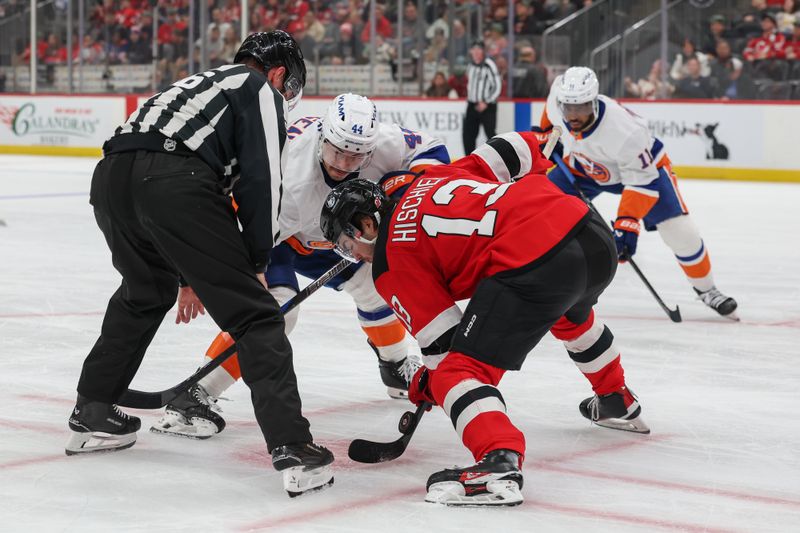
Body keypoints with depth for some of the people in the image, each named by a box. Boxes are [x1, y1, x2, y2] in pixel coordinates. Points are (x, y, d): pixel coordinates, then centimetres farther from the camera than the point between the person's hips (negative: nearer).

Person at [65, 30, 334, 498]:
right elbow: (261, 182, 2)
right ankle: (293, 450, -10)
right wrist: (257, 263, 12)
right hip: (171, 183, -8)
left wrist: (188, 276, 47)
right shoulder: (262, 91, 16)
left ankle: (92, 414, 39)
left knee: (145, 295, 34)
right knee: (254, 313, -2)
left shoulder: (201, 83, 39)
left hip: (111, 177, 8)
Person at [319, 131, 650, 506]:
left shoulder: (390, 261, 6)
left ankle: (500, 463, -24)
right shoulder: (435, 177, 24)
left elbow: (442, 340, 5)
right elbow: (517, 148, 21)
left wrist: (426, 384, 23)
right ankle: (618, 404, 61)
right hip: (593, 234, 9)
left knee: (459, 370, -2)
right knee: (572, 317, 41)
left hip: (534, 267, -9)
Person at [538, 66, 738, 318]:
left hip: (643, 164, -5)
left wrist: (626, 224, -40)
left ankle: (706, 289, 7)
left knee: (678, 229, -16)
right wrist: (547, 132, 11)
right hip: (587, 164, 5)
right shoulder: (557, 95, -27)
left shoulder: (624, 130, -42)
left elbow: (641, 181, -35)